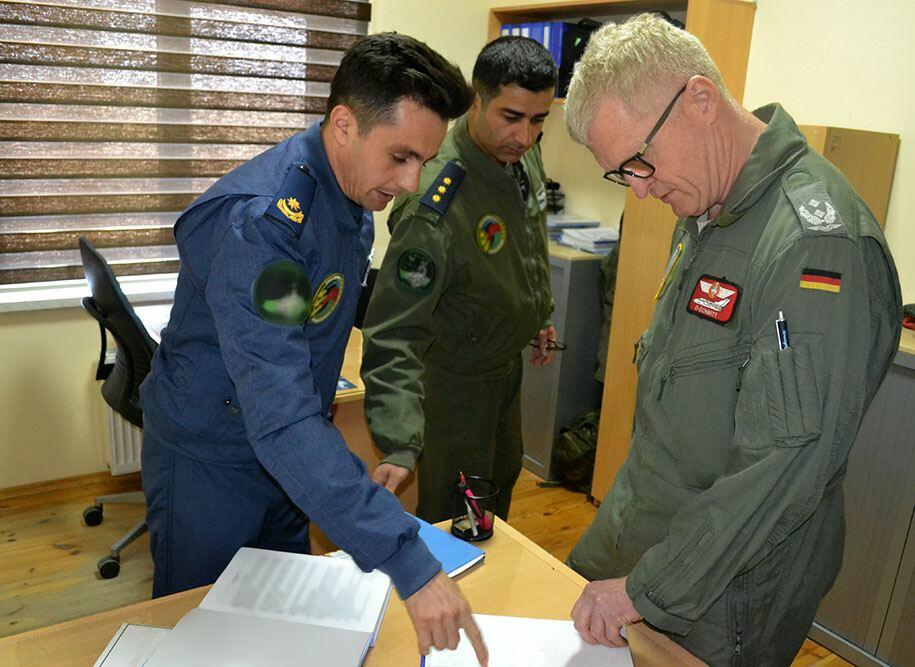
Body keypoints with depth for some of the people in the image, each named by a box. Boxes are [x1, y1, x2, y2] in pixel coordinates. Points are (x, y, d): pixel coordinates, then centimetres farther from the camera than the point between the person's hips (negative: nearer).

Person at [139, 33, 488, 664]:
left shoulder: (357, 193, -5)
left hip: (288, 450, 7)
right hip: (210, 459, -7)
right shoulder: (258, 219, -34)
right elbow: (280, 420, -42)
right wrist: (410, 563, -45)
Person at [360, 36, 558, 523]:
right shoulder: (435, 205, -35)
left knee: (503, 477, 27)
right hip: (457, 376, -8)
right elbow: (395, 333, -38)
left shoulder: (523, 153, -9)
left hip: (510, 360, 8)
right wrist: (400, 448, -45)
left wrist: (539, 317, 18)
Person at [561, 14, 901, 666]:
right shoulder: (705, 208, 2)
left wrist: (649, 590, -20)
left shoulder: (818, 241, -28)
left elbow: (788, 467, -29)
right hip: (635, 525, 8)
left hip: (728, 584, -8)